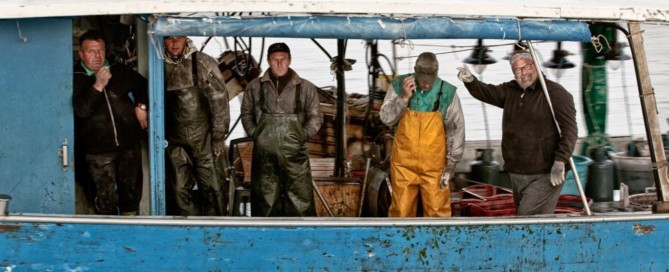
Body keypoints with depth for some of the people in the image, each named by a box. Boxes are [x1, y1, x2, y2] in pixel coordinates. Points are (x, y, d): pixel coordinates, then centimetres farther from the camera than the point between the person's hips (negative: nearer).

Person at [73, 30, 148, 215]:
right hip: (99, 150, -4)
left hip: (129, 144, 4)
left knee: (132, 192, 15)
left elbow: (142, 85, 24)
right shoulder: (75, 79, -6)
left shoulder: (120, 71, 5)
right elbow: (81, 110, -20)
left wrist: (141, 105, 9)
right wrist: (98, 86, -26)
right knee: (106, 197, -2)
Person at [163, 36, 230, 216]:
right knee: (181, 189, 6)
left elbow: (218, 100, -7)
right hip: (175, 141, 3)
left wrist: (219, 136, -7)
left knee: (210, 187, 1)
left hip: (203, 138, -3)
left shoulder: (203, 63, -8)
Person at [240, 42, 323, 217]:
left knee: (300, 198, 0)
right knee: (265, 198, 10)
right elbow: (246, 113, 14)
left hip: (294, 153, -1)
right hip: (264, 152, 1)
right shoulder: (255, 86, 6)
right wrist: (254, 134, 3)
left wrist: (302, 136, -3)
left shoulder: (305, 88, 2)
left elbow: (315, 117, 6)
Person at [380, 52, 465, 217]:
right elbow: (386, 119, -6)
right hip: (403, 164, 1)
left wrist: (451, 165, -4)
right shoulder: (398, 86, -6)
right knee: (401, 210, 11)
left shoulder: (447, 93, -10)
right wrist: (404, 98, -19)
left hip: (434, 166, -1)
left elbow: (456, 131, -4)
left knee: (437, 212, 4)